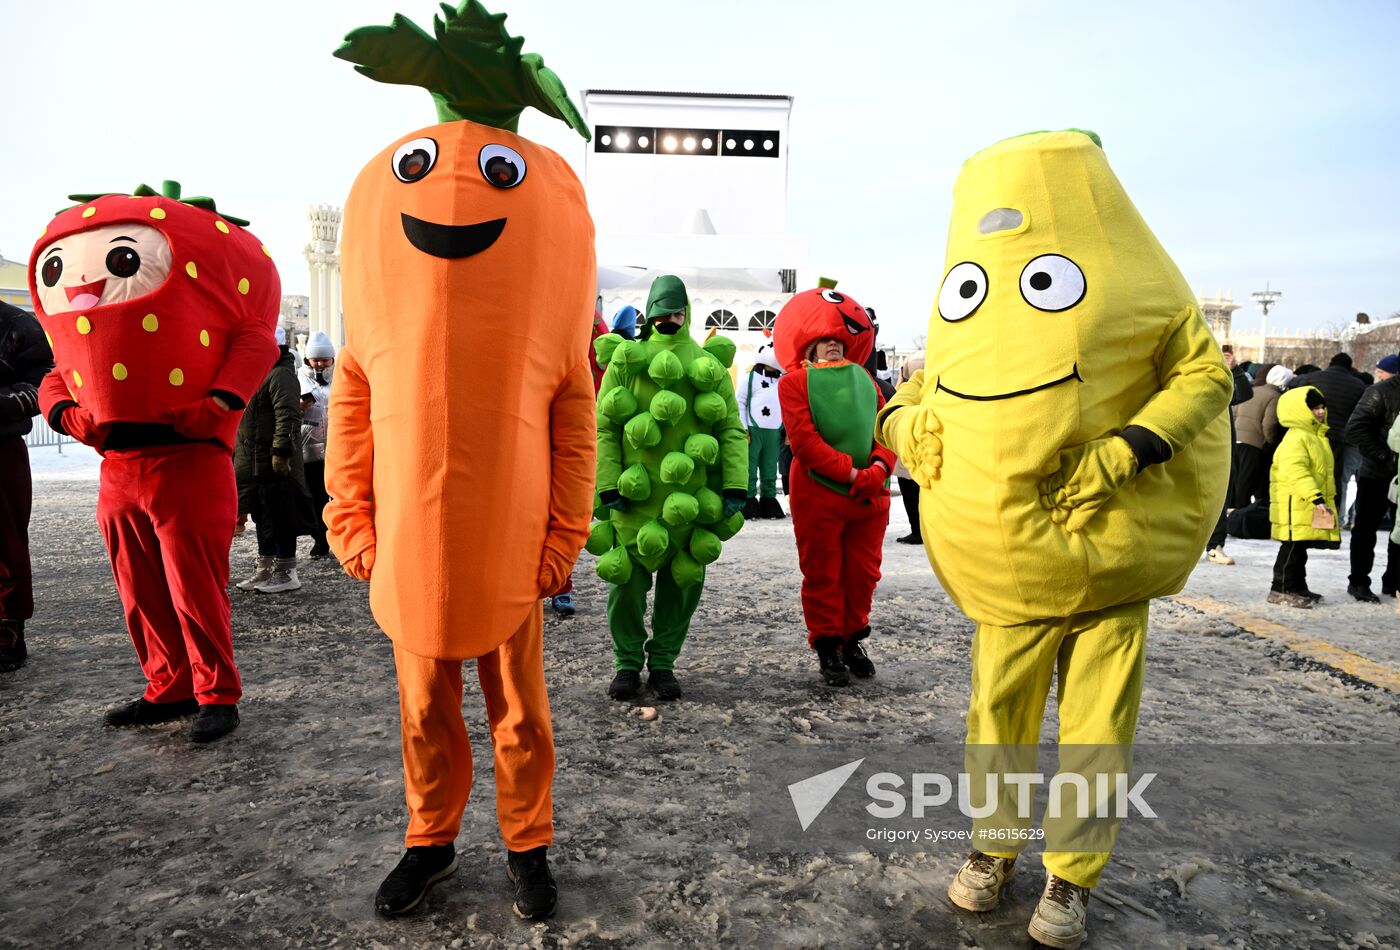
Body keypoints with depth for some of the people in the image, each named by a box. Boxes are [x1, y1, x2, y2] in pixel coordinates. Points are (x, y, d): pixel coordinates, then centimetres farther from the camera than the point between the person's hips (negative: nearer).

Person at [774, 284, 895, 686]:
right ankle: (827, 647, 19)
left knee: (863, 572, 12)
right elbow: (804, 441, -12)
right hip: (818, 496, -4)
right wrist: (851, 473, -17)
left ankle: (852, 640, 29)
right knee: (823, 574, 5)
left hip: (870, 496, 5)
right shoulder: (795, 381, -2)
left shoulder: (862, 377, 14)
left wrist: (879, 467, -13)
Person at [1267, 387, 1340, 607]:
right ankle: (1281, 589, -3)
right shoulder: (1296, 438, -16)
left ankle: (1298, 587, 24)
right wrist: (1315, 497, -32)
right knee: (1292, 547, -8)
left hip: (1310, 504, 10)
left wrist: (1327, 498, 27)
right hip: (1295, 504, -10)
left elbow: (1325, 473, 27)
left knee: (1300, 547, 16)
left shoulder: (1318, 436, 18)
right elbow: (1296, 471, -26)